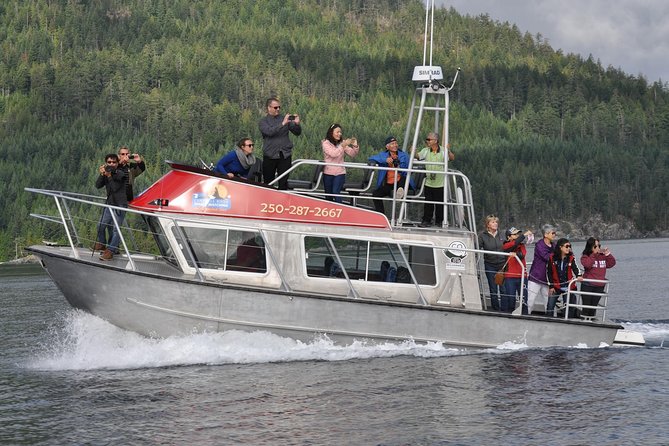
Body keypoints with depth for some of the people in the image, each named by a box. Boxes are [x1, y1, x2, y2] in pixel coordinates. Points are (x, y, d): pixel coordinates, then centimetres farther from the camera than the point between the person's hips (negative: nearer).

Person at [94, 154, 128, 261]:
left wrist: (109, 176, -23)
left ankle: (110, 251, -14)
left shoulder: (120, 174, -10)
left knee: (116, 228, -11)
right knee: (101, 225, 12)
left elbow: (115, 188, -18)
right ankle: (101, 244, 36)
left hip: (120, 205, -7)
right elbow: (98, 185, -4)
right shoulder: (106, 173, 8)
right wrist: (102, 175, -16)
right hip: (109, 204, 7)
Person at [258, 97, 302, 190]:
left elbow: (297, 133, 6)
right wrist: (282, 124, -26)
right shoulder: (263, 122, 4)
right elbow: (269, 132, -17)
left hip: (285, 155, 1)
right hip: (270, 156, -1)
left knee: (283, 182, -5)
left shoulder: (285, 119, 9)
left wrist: (297, 124, -15)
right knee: (268, 182, 5)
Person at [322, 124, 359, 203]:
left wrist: (355, 146, -15)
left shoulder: (342, 143, 5)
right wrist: (343, 146, -27)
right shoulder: (326, 143, -5)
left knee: (336, 192, -17)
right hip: (328, 173, 0)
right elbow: (333, 154, -20)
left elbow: (352, 154, 4)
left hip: (340, 173, 1)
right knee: (328, 196, 8)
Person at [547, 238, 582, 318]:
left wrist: (578, 275, -39)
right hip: (556, 286, 0)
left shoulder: (571, 258, -4)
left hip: (568, 287, 0)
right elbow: (549, 272, 1)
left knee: (568, 308, 2)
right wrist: (551, 286, 1)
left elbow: (575, 268, -16)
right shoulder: (552, 257, -5)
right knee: (550, 307, -2)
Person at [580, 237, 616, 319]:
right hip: (587, 285, -4)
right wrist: (594, 254, -20)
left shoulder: (602, 256, 10)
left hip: (600, 286, 4)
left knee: (594, 306, 8)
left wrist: (608, 254, -3)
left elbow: (612, 263, 9)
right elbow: (587, 264, -22)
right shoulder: (585, 256, -4)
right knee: (586, 306, -2)